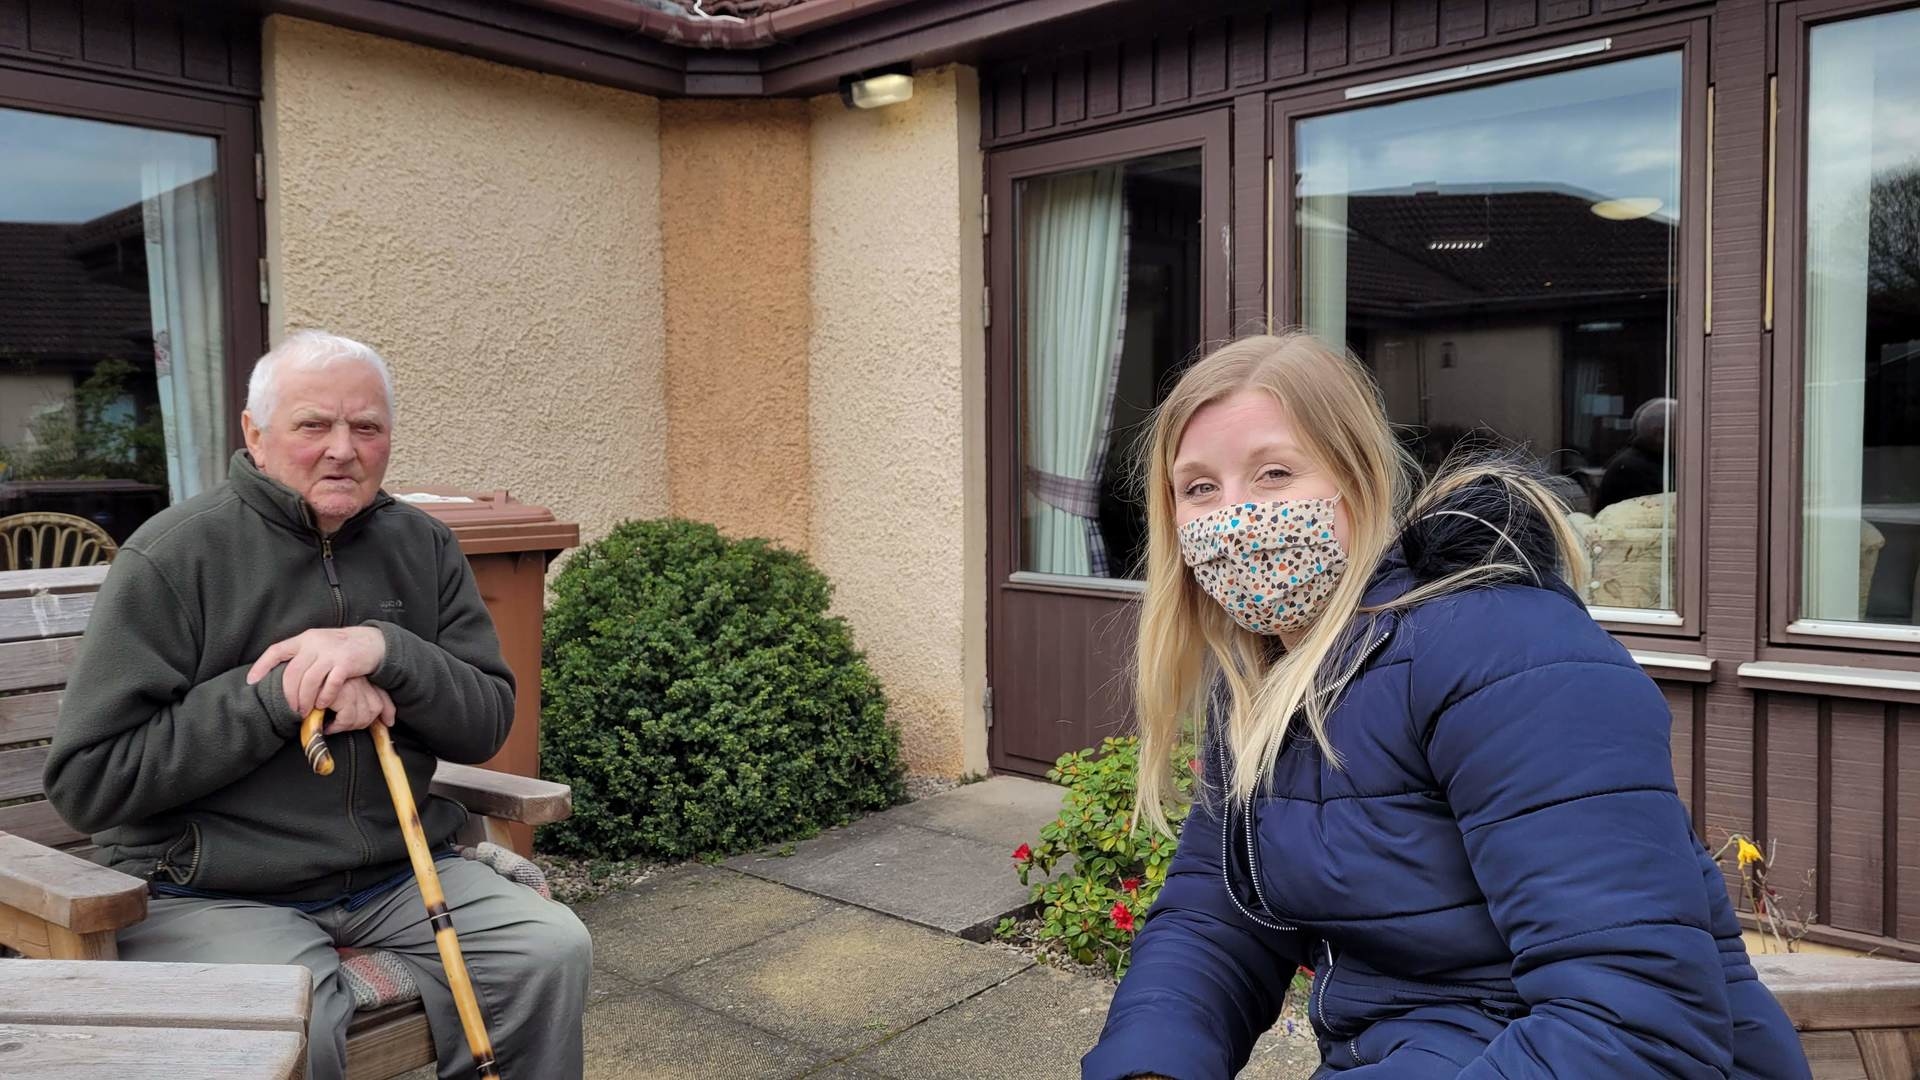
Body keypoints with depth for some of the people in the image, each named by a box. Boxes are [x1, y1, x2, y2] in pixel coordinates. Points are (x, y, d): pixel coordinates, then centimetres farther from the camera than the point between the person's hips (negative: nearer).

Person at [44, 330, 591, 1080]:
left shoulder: (423, 547, 5)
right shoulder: (173, 558, -8)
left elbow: (488, 723, 0)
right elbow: (87, 778, -11)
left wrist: (386, 650, -18)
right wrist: (277, 693, -20)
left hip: (398, 873, 4)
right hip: (213, 896, -4)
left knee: (553, 951, -14)